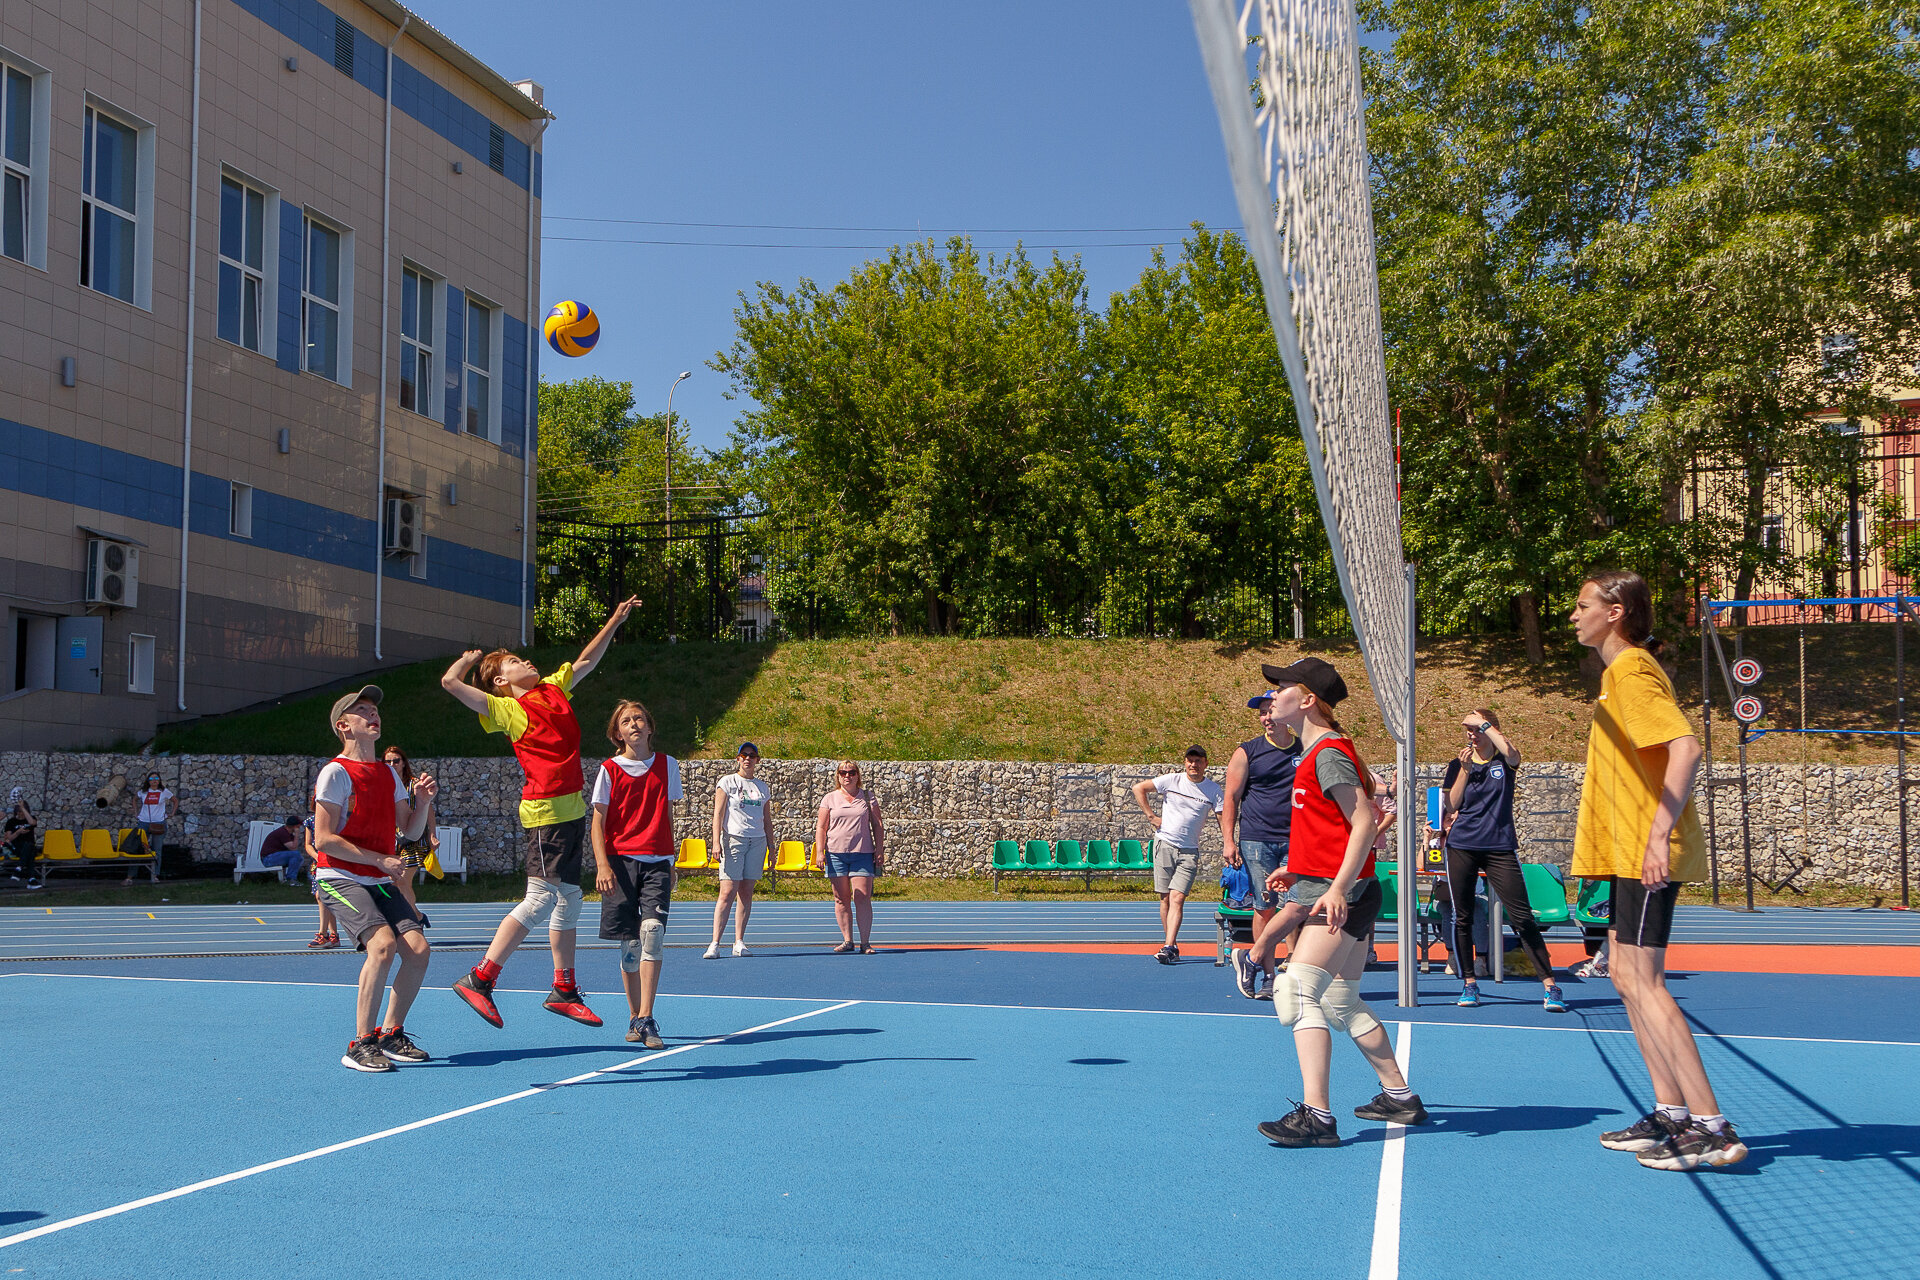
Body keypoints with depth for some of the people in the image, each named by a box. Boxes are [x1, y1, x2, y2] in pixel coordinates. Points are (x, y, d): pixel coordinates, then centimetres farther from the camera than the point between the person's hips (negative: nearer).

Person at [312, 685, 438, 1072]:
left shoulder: (388, 773, 13)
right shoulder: (336, 772, -9)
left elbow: (410, 829, 15)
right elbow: (323, 839, -14)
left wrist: (423, 800, -5)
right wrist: (378, 859, -16)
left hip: (379, 882, 7)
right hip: (339, 877, -7)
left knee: (418, 948, -8)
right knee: (383, 943, -27)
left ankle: (391, 1034, 9)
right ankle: (361, 1044, -19)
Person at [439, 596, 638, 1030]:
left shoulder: (554, 688, 16)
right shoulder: (505, 709, -4)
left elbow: (586, 662, 32)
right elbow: (451, 682, -14)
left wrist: (615, 621, 32)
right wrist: (468, 660, 6)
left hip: (572, 809, 8)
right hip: (545, 811, -8)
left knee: (568, 898, 11)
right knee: (541, 898, -12)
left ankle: (564, 990, 20)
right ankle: (479, 980, -5)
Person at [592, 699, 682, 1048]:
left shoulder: (667, 765, 9)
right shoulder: (609, 770, 4)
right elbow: (599, 821, 2)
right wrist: (602, 865, -10)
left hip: (657, 862, 1)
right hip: (621, 862, 0)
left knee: (652, 931, -17)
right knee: (630, 944, 1)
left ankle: (646, 1020, -17)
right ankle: (634, 1018, 16)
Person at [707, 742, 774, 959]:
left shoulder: (763, 788, 14)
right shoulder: (727, 782, 3)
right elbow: (718, 813, -2)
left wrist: (771, 847, 14)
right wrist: (716, 841, -12)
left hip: (757, 841, 4)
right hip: (733, 839, -4)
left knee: (746, 893, 3)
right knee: (727, 893, -10)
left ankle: (739, 942, 7)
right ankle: (715, 944, -10)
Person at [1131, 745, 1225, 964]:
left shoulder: (1214, 790, 3)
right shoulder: (1172, 781, 2)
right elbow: (1138, 788, 6)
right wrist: (1151, 816, 0)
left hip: (1189, 851, -1)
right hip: (1164, 844, 1)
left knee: (1177, 898, -14)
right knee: (1165, 898, 2)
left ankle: (1168, 948, -21)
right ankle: (1173, 947, 12)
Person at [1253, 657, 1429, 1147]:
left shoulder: (1329, 753, -14)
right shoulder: (1322, 751, 16)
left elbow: (1364, 822, -21)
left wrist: (1338, 887, -27)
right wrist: (1298, 870, 21)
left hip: (1343, 896, -11)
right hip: (1332, 892, 11)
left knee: (1299, 993, -17)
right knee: (1341, 1004, 18)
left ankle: (1315, 1115, -22)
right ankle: (1399, 1098, 29)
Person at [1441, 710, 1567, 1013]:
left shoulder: (1505, 760, 4)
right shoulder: (1458, 764, 9)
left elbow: (1512, 752, -22)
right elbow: (1450, 806, -1)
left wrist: (1484, 723, -16)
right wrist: (1464, 770, -8)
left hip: (1500, 847, -2)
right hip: (1462, 847, 2)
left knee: (1522, 917, -7)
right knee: (1462, 918, 4)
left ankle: (1550, 985, -4)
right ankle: (1469, 984, 16)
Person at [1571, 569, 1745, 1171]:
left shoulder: (1632, 669, -13)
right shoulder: (1622, 670, 17)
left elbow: (1686, 747, -25)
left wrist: (1659, 830, -31)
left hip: (1649, 853, -11)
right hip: (1631, 852, 11)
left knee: (1640, 981, -12)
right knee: (1627, 975, 12)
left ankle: (1711, 1128, -11)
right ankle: (1671, 1113, 17)